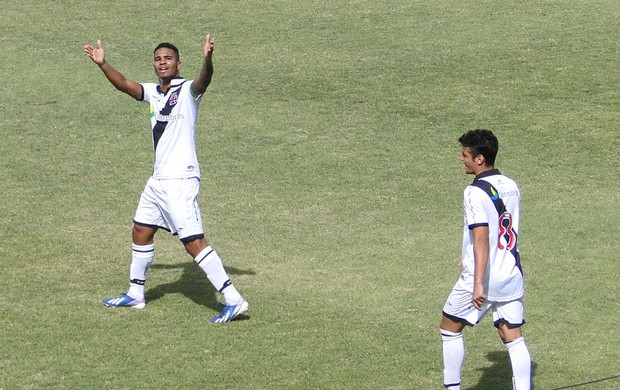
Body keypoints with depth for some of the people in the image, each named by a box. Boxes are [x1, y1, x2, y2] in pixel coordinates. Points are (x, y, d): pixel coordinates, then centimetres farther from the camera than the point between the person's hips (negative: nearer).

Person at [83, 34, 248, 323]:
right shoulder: (153, 92, 11)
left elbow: (203, 82, -31)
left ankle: (234, 300, -13)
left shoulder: (187, 90, -11)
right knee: (141, 232, 19)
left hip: (180, 180, -9)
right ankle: (135, 294, 36)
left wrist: (207, 59, -52)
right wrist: (102, 64, -9)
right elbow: (124, 84, 9)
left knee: (193, 242, -14)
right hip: (158, 179, 9)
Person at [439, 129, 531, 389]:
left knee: (450, 328, 13)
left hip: (483, 277, -6)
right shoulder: (511, 187, 8)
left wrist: (478, 284, -29)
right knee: (514, 339, 5)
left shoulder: (475, 192, -17)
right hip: (512, 275, 7)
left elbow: (481, 239, -25)